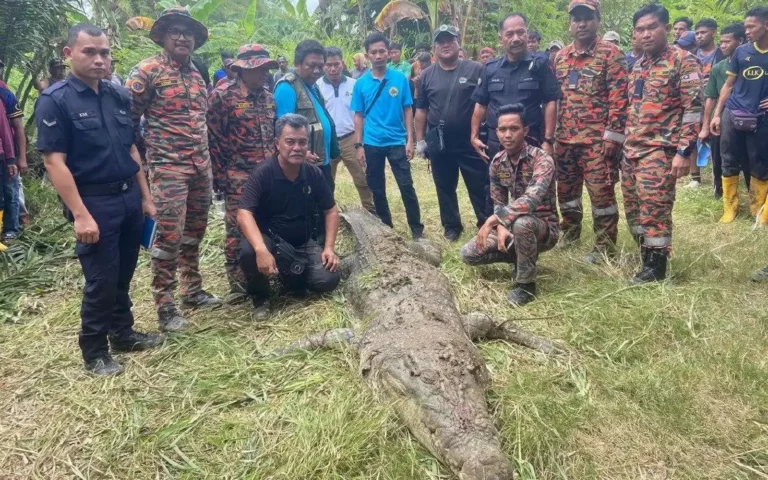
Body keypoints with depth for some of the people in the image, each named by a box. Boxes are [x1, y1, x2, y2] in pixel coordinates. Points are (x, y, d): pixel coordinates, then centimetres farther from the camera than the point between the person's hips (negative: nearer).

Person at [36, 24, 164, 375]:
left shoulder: (118, 96, 8)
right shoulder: (54, 100, -10)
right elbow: (54, 162, -15)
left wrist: (145, 196, 12)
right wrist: (80, 214, -20)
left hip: (129, 196, 6)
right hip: (94, 202, -6)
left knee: (123, 275, 16)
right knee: (101, 281, 1)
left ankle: (123, 333, 33)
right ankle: (94, 352, 18)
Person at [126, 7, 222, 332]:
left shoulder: (196, 73, 14)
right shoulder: (148, 70, -7)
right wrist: (148, 148, -7)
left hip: (201, 165, 7)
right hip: (168, 167, -7)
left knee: (194, 233, 14)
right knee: (169, 236, -5)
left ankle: (192, 291, 28)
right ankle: (165, 308, 4)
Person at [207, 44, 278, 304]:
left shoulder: (267, 96, 12)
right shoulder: (222, 95, -8)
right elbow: (213, 138, -9)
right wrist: (220, 175, -10)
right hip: (239, 177, -6)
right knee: (237, 232, 0)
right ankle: (238, 287, 11)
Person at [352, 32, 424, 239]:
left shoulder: (400, 78, -2)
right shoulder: (361, 83, -1)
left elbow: (407, 110, 1)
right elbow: (359, 116, 3)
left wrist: (410, 140, -4)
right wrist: (359, 145, -1)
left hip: (397, 142, -1)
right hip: (372, 144, 2)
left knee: (406, 187, -1)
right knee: (377, 189, 11)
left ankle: (417, 229, 9)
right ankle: (385, 228, 26)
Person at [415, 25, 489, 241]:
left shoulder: (476, 70, -3)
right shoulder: (427, 75, 5)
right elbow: (421, 110, 10)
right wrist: (420, 139, 7)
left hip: (470, 141, -3)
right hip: (439, 143, 3)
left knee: (480, 187, 4)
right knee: (445, 188, 13)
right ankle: (451, 226, 28)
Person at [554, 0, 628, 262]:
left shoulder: (611, 54, -4)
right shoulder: (560, 57, 13)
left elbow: (619, 97, -9)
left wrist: (612, 135, -15)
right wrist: (551, 133, 13)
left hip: (597, 139, -6)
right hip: (565, 138, 6)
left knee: (601, 192, -1)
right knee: (565, 189, 15)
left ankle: (604, 247, 10)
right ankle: (570, 232, 35)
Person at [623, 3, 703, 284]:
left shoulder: (682, 61, -6)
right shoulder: (638, 66, 15)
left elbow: (693, 108, -11)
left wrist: (683, 151, -17)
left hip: (660, 150, -7)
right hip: (632, 150, 7)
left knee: (654, 211, -4)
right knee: (633, 211, 10)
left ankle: (655, 268, 8)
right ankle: (648, 257, 25)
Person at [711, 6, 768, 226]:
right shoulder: (741, 52, 4)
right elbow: (728, 85, 9)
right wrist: (717, 114, 2)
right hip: (732, 115, 2)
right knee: (729, 163, 6)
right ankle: (730, 208, 17)